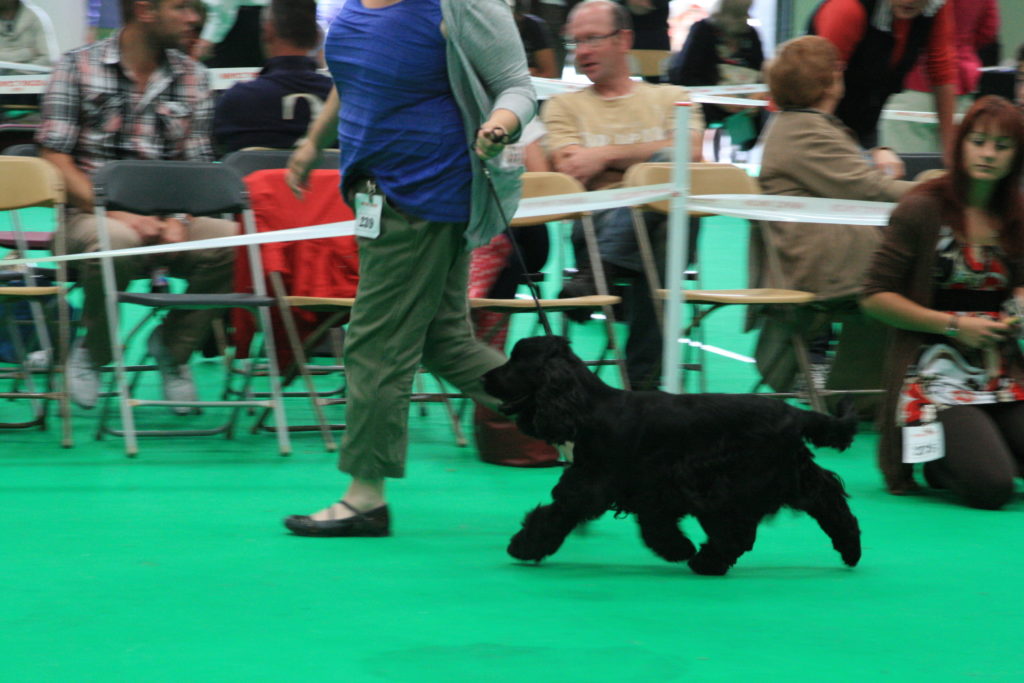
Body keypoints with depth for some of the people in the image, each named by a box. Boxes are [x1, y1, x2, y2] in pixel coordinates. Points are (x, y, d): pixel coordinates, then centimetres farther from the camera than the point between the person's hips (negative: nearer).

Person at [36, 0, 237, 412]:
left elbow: (197, 166, 10)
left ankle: (173, 345, 0)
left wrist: (177, 221, -11)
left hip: (165, 217, 4)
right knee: (115, 240, -39)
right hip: (92, 213, -3)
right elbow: (54, 159, -6)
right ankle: (92, 352, -9)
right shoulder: (78, 67, 0)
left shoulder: (192, 77, 12)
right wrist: (120, 215, -17)